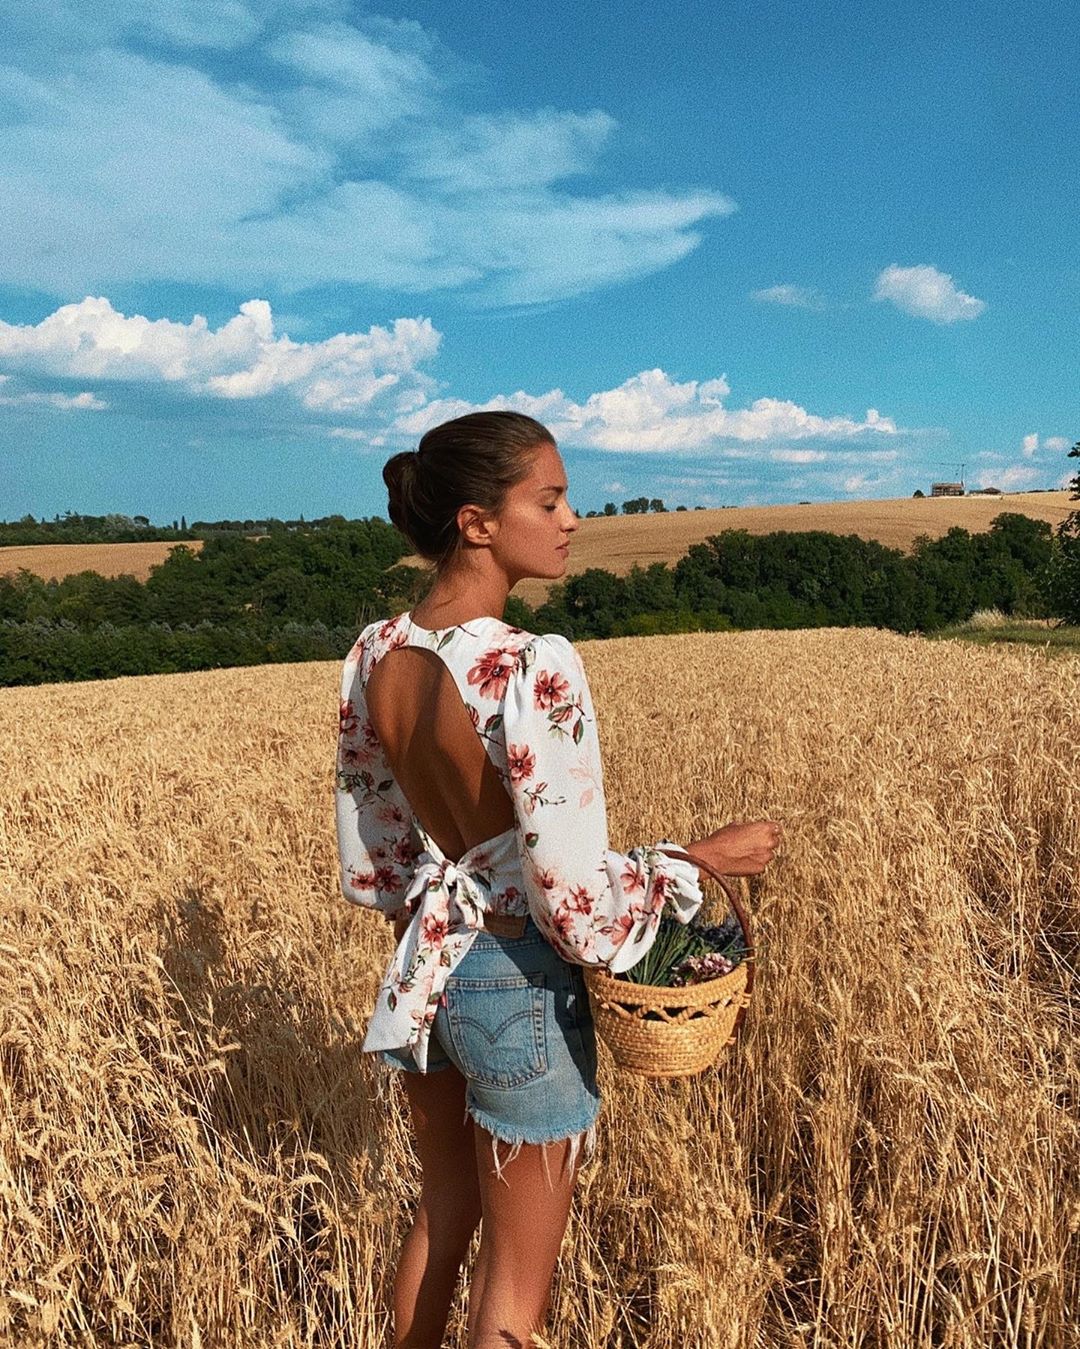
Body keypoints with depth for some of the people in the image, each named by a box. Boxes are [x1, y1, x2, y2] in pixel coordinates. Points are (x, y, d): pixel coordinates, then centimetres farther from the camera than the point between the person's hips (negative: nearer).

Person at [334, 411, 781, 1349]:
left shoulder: (374, 656, -5)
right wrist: (702, 858, -10)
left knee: (442, 1216, 31)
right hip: (519, 988, -7)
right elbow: (575, 903, -25)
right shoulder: (535, 671, -27)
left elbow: (366, 855, 5)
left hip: (424, 974, 7)